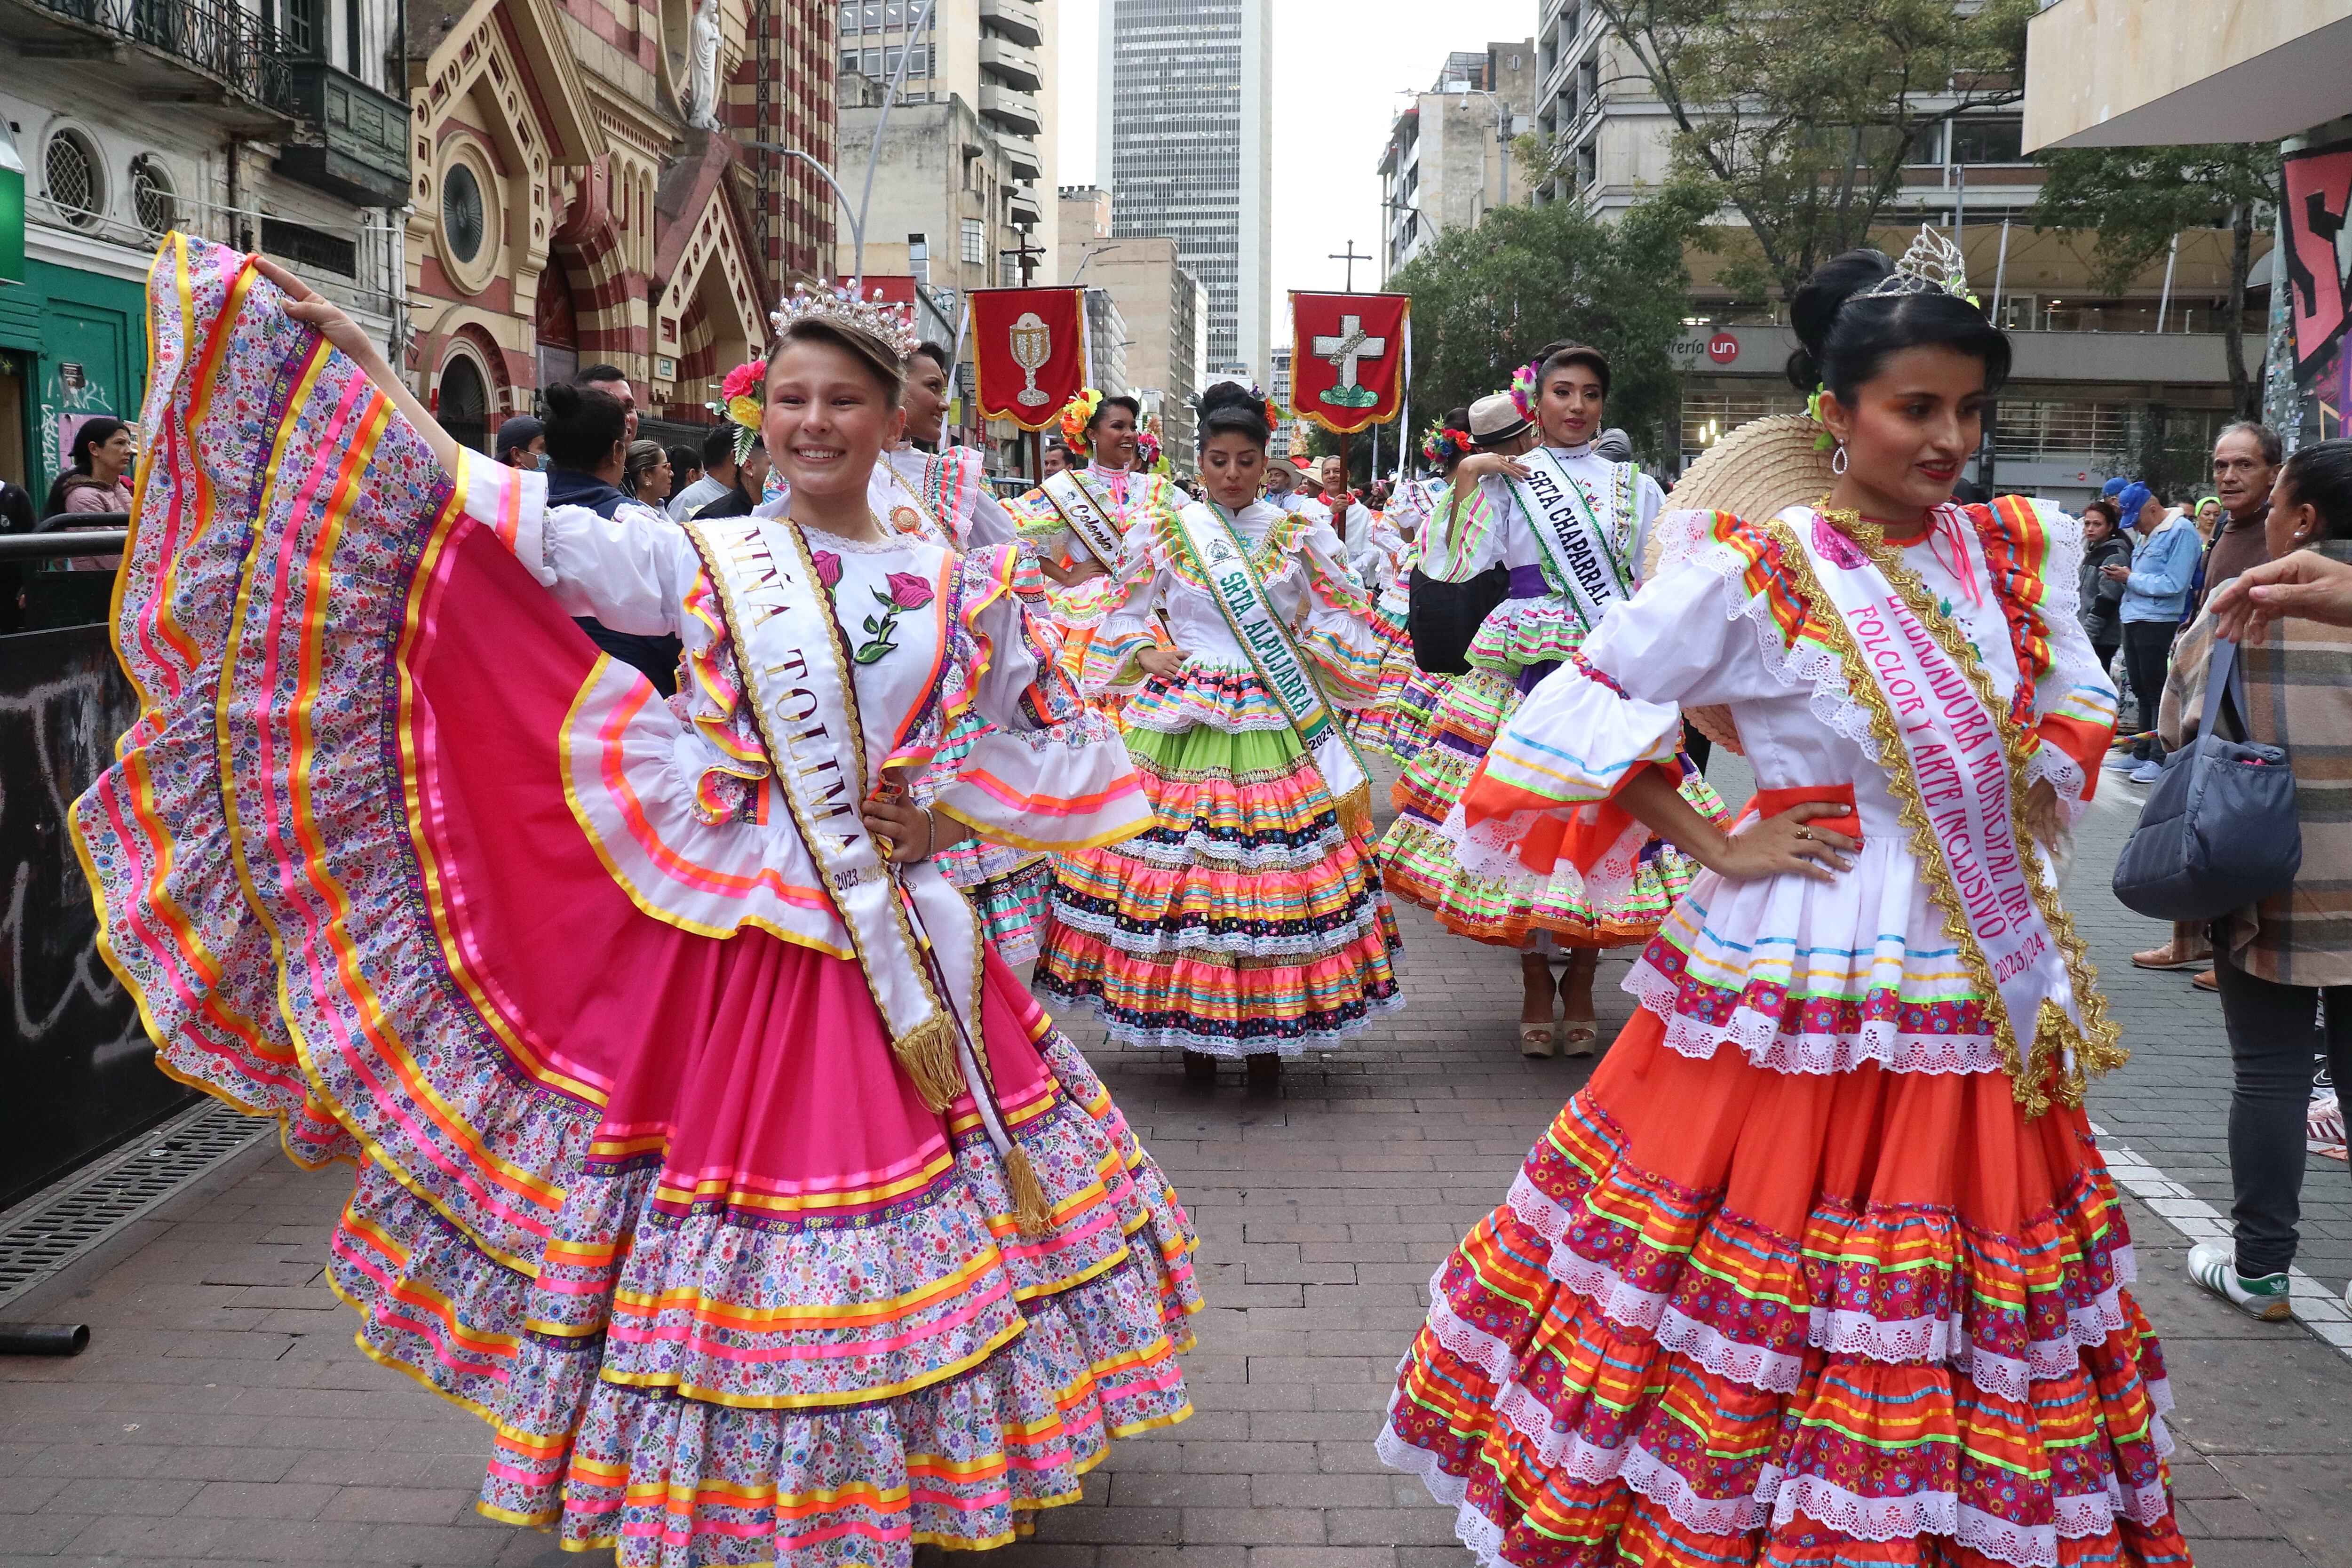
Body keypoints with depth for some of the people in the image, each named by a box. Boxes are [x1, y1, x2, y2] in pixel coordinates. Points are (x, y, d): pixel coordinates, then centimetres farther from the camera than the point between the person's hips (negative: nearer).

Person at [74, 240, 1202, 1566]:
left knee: (929, 1193, 10)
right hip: (737, 946, -2)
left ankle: (934, 1446, 33)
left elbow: (1061, 739, 13)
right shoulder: (703, 560, 0)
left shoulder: (959, 587, 4)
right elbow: (517, 525, -7)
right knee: (739, 1173, 5)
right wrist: (362, 364, -8)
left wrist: (951, 818, 1)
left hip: (902, 935, 2)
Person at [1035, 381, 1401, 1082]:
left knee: (1272, 868, -1)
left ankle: (1265, 1031, 12)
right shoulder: (1162, 532, 5)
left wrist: (1304, 661, 1)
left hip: (1277, 728, 0)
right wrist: (1148, 656, -2)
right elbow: (1123, 619, 15)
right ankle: (1194, 1030, 13)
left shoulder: (1301, 537, 6)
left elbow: (1344, 624, 13)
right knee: (1181, 865, -1)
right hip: (1182, 725, 0)